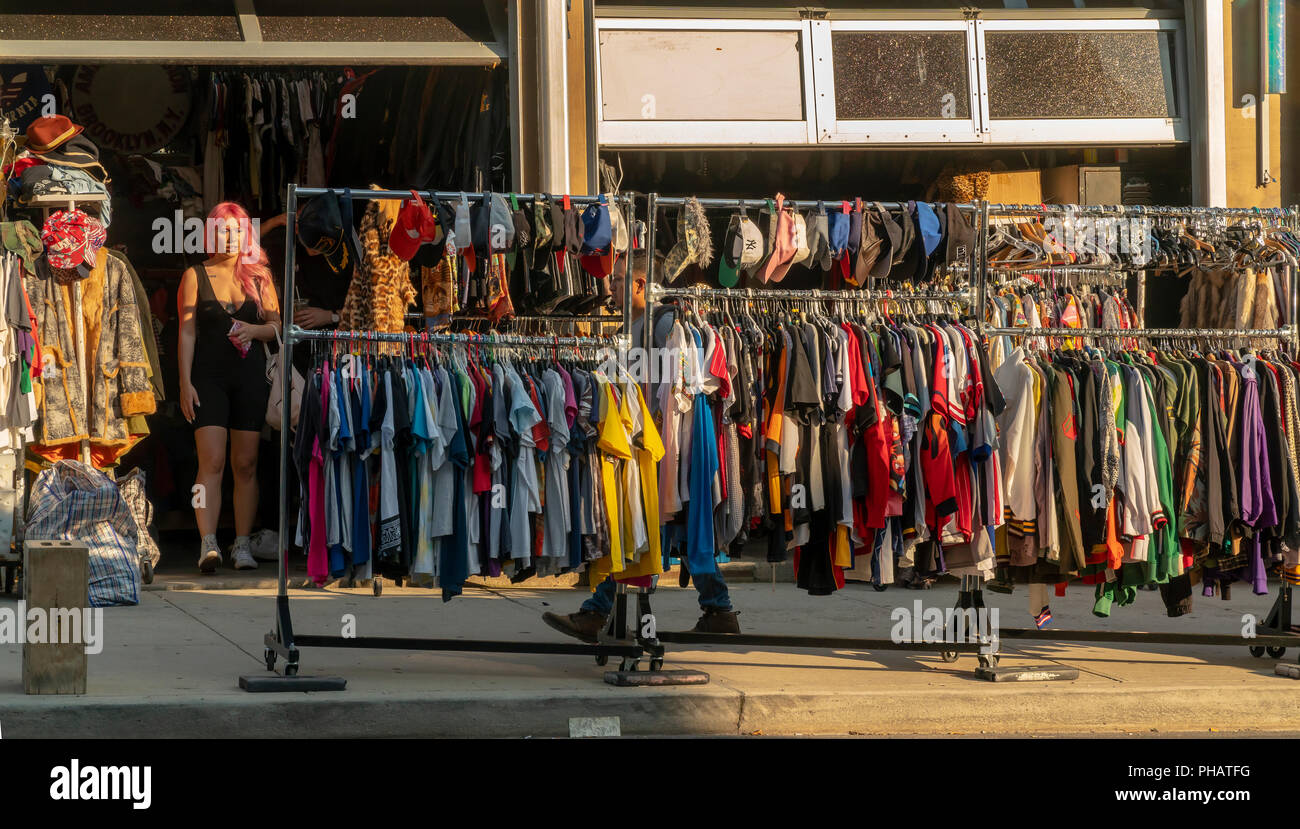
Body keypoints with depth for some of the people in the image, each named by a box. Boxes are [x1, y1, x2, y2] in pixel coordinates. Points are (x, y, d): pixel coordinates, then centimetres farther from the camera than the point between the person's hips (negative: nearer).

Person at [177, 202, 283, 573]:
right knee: (212, 462, -13)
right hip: (208, 377, -2)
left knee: (245, 464, 3)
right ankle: (208, 543, -18)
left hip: (250, 377, 2)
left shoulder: (258, 276, 11)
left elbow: (277, 326, 12)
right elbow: (187, 332, 2)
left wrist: (254, 330, -10)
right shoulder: (195, 276, 6)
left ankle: (242, 545, 8)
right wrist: (185, 382, -5)